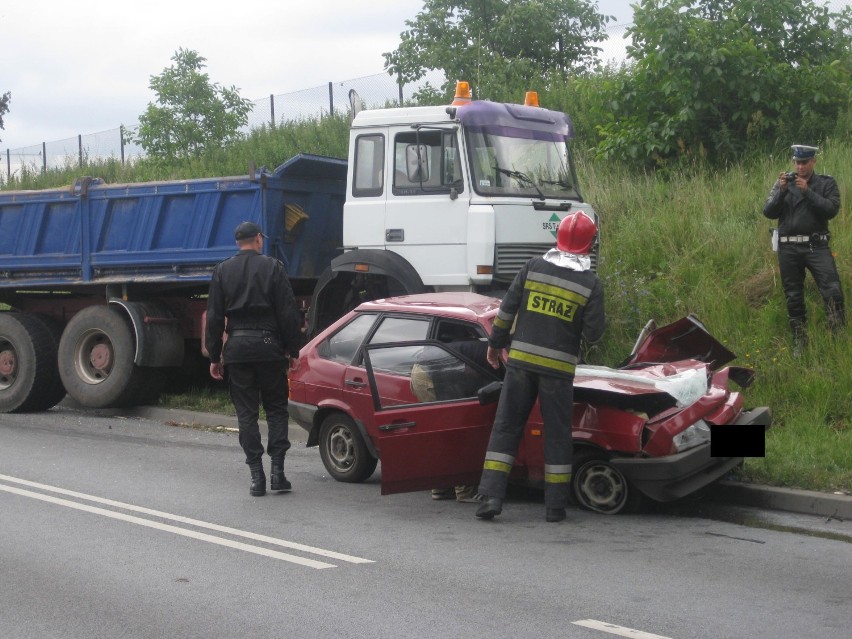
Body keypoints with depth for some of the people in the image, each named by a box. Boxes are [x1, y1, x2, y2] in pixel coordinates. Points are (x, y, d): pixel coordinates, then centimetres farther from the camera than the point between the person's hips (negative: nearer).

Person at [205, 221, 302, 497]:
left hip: (237, 347, 2)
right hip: (268, 345, -1)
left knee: (246, 412, 5)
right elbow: (288, 313, -4)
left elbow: (214, 318, 4)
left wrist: (214, 356, 9)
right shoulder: (273, 267, -1)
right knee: (276, 409, 10)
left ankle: (257, 476, 1)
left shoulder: (222, 271, 5)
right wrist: (293, 351, 3)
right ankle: (277, 470, 1)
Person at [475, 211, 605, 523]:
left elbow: (507, 309, 1)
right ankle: (555, 506, 11)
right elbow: (593, 333, -7)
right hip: (559, 366, -1)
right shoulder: (590, 283, -4)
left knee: (506, 427, 7)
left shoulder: (533, 267, 0)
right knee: (557, 435, 8)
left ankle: (491, 496, -1)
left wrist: (495, 343, 12)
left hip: (521, 358, 1)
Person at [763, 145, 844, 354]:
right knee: (793, 297, 8)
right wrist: (781, 191, -12)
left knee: (832, 290, -17)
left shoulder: (826, 183, 4)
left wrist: (807, 191, -17)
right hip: (789, 248, 2)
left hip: (816, 245, -2)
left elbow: (832, 209, -11)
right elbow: (769, 212, 3)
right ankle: (799, 342, 19)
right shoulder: (784, 182, 9)